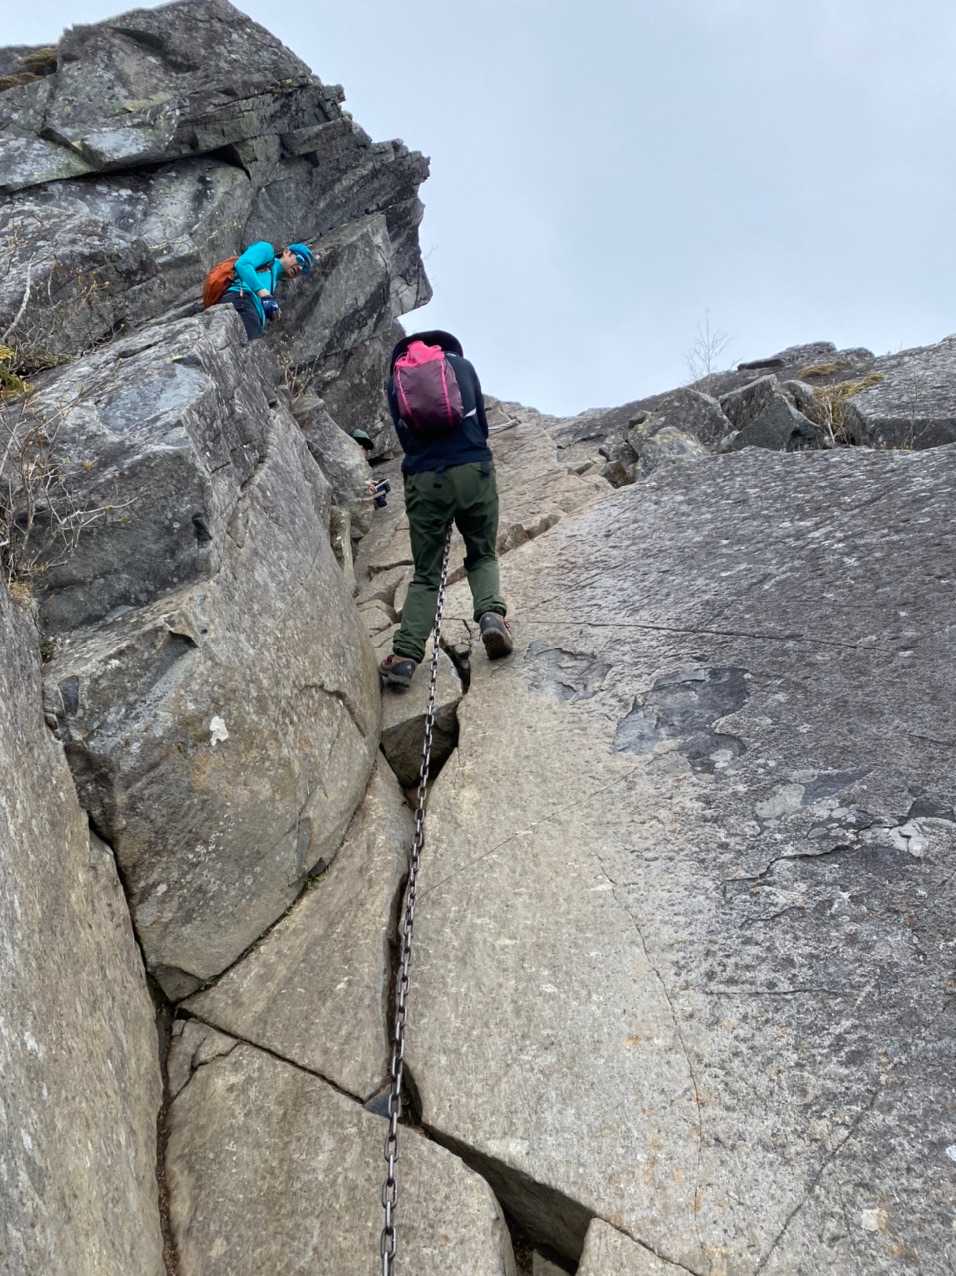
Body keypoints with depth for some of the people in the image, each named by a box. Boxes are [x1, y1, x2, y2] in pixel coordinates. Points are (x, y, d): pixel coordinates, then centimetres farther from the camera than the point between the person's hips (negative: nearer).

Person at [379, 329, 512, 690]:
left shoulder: (394, 379, 16)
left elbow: (404, 436, 17)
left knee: (425, 573, 7)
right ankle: (491, 613, -12)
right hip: (473, 470, 0)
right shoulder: (462, 364, 16)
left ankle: (405, 655, -9)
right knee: (483, 556, 17)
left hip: (423, 480, 1)